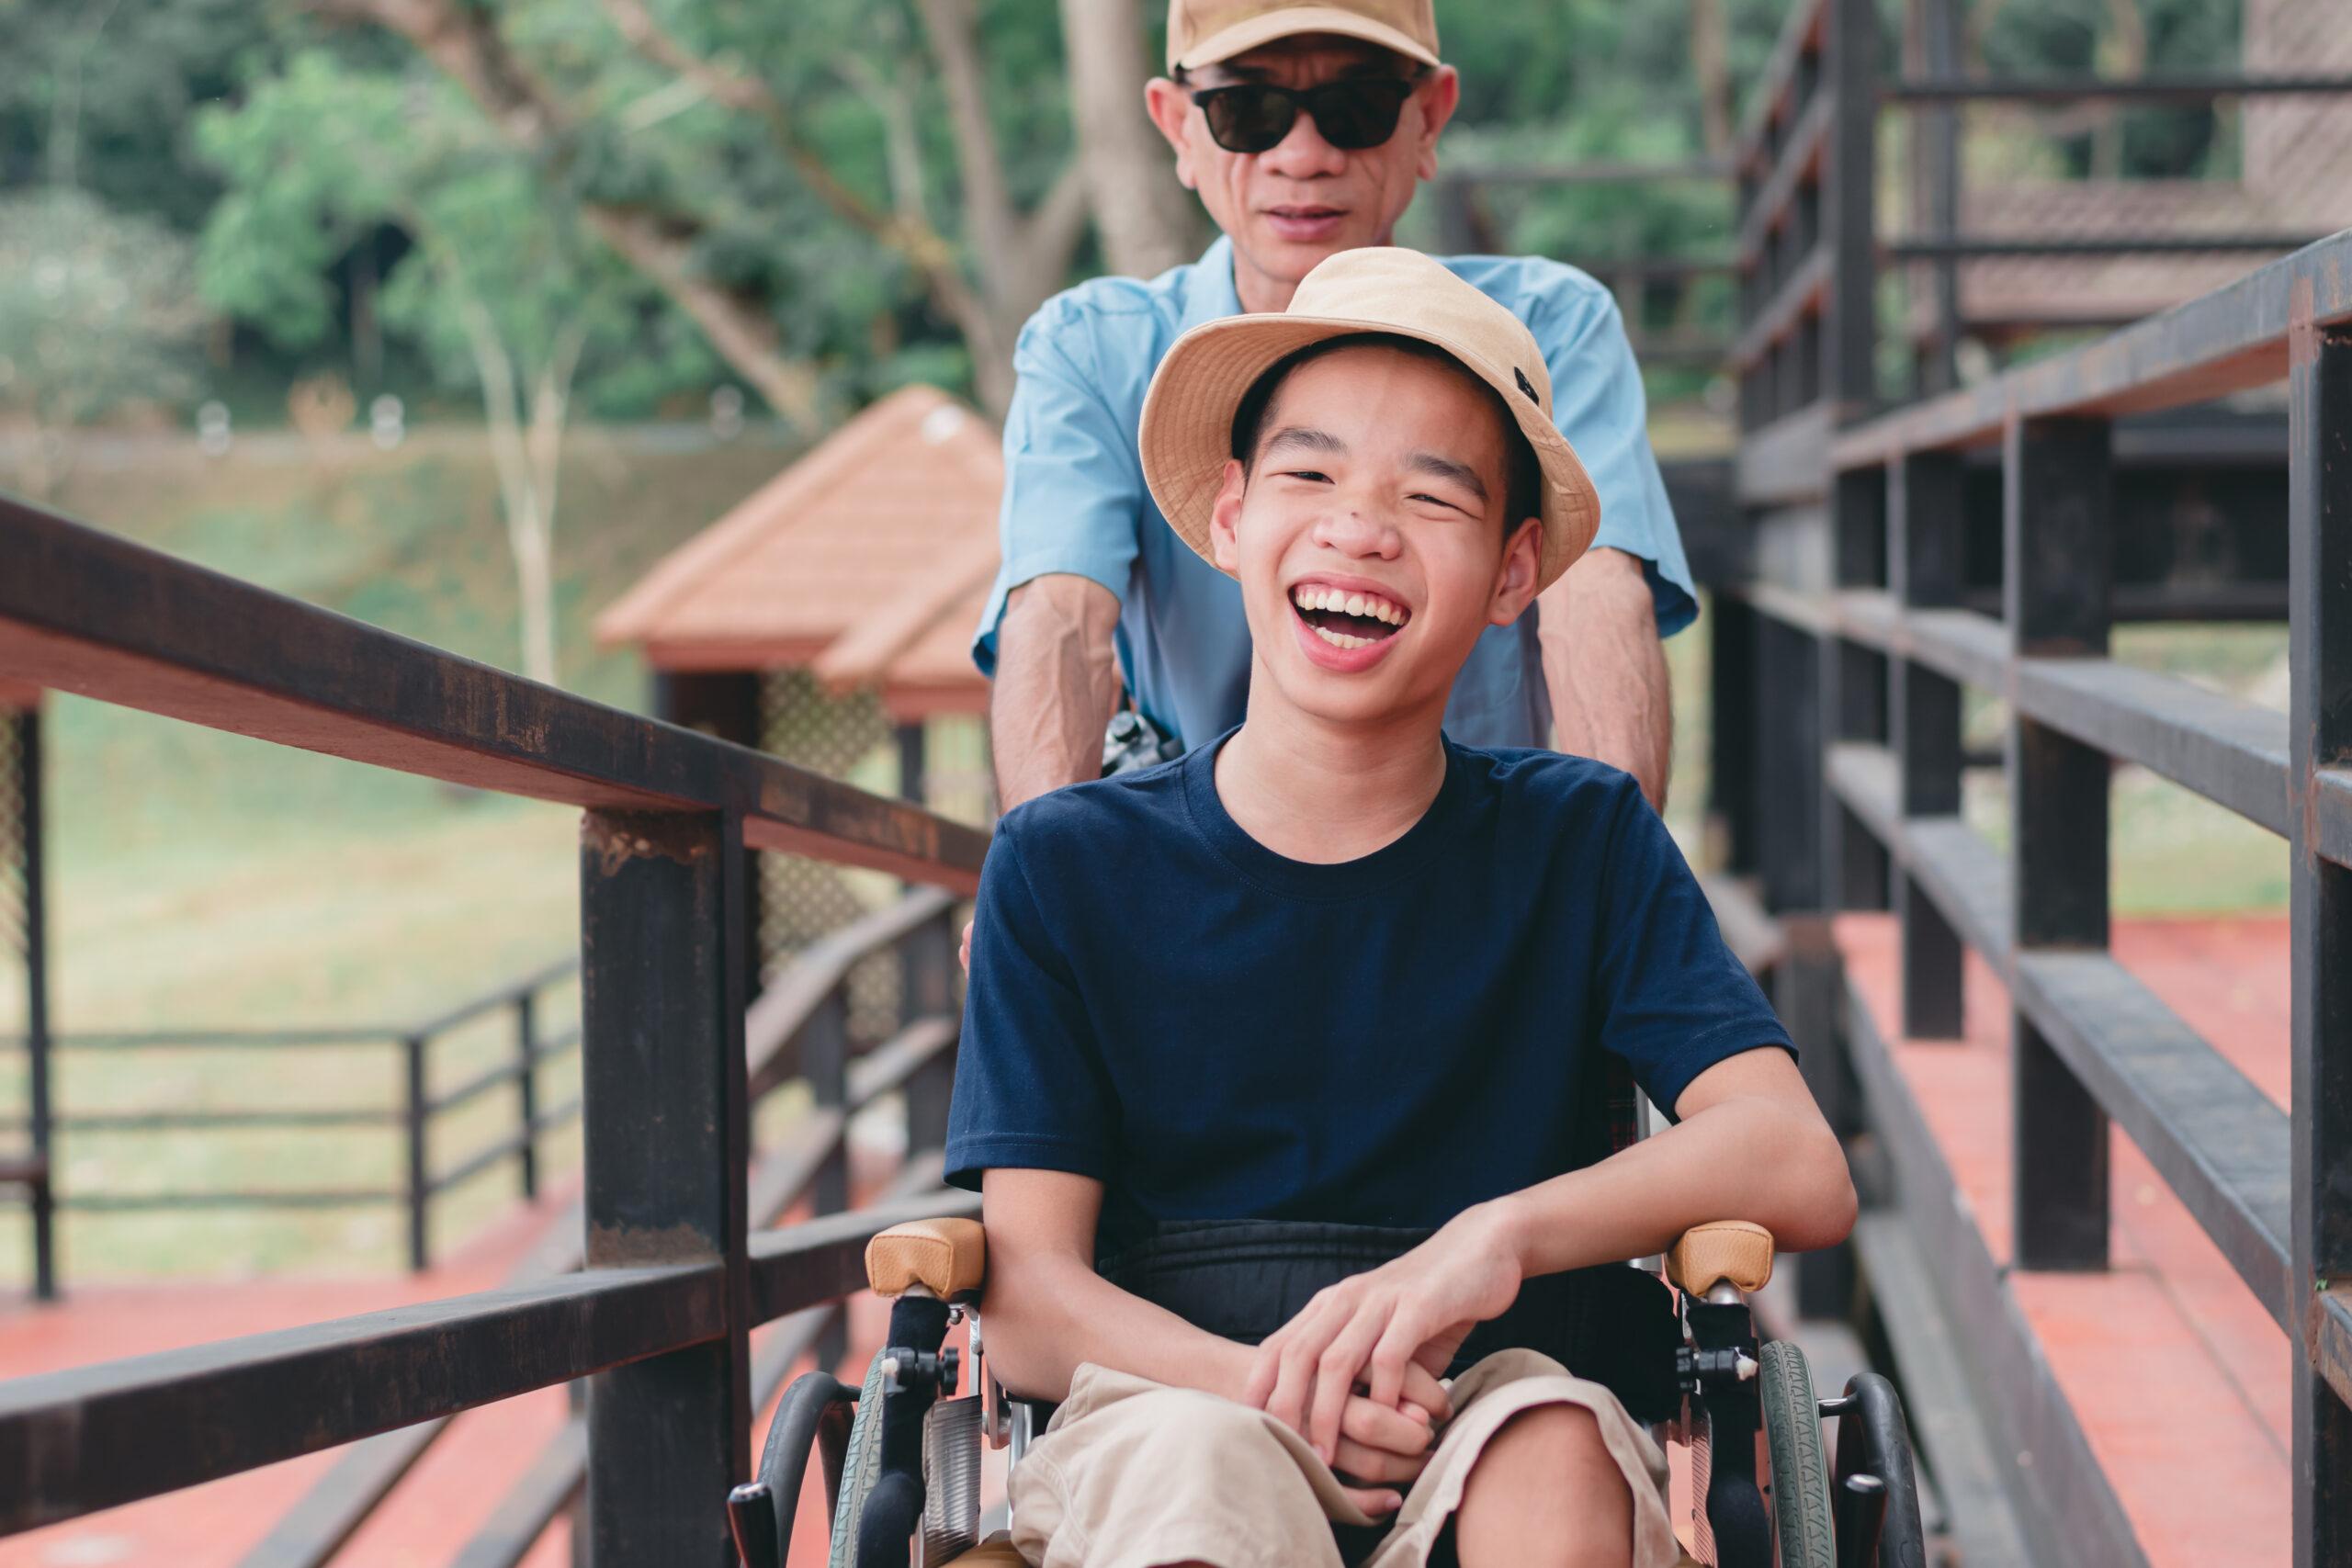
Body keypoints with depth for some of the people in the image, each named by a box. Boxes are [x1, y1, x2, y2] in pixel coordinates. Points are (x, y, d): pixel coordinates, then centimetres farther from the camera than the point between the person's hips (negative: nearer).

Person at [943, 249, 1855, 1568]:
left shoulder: (1579, 841, 9)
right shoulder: (1069, 866, 7)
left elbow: (1800, 1172, -5)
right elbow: (1027, 1292, -1)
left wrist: (1502, 1234, -23)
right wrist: (1264, 1381, -22)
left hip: (1492, 1438, 1)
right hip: (1159, 1410, -1)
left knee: (1555, 1446, -34)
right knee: (1199, 1462, -36)